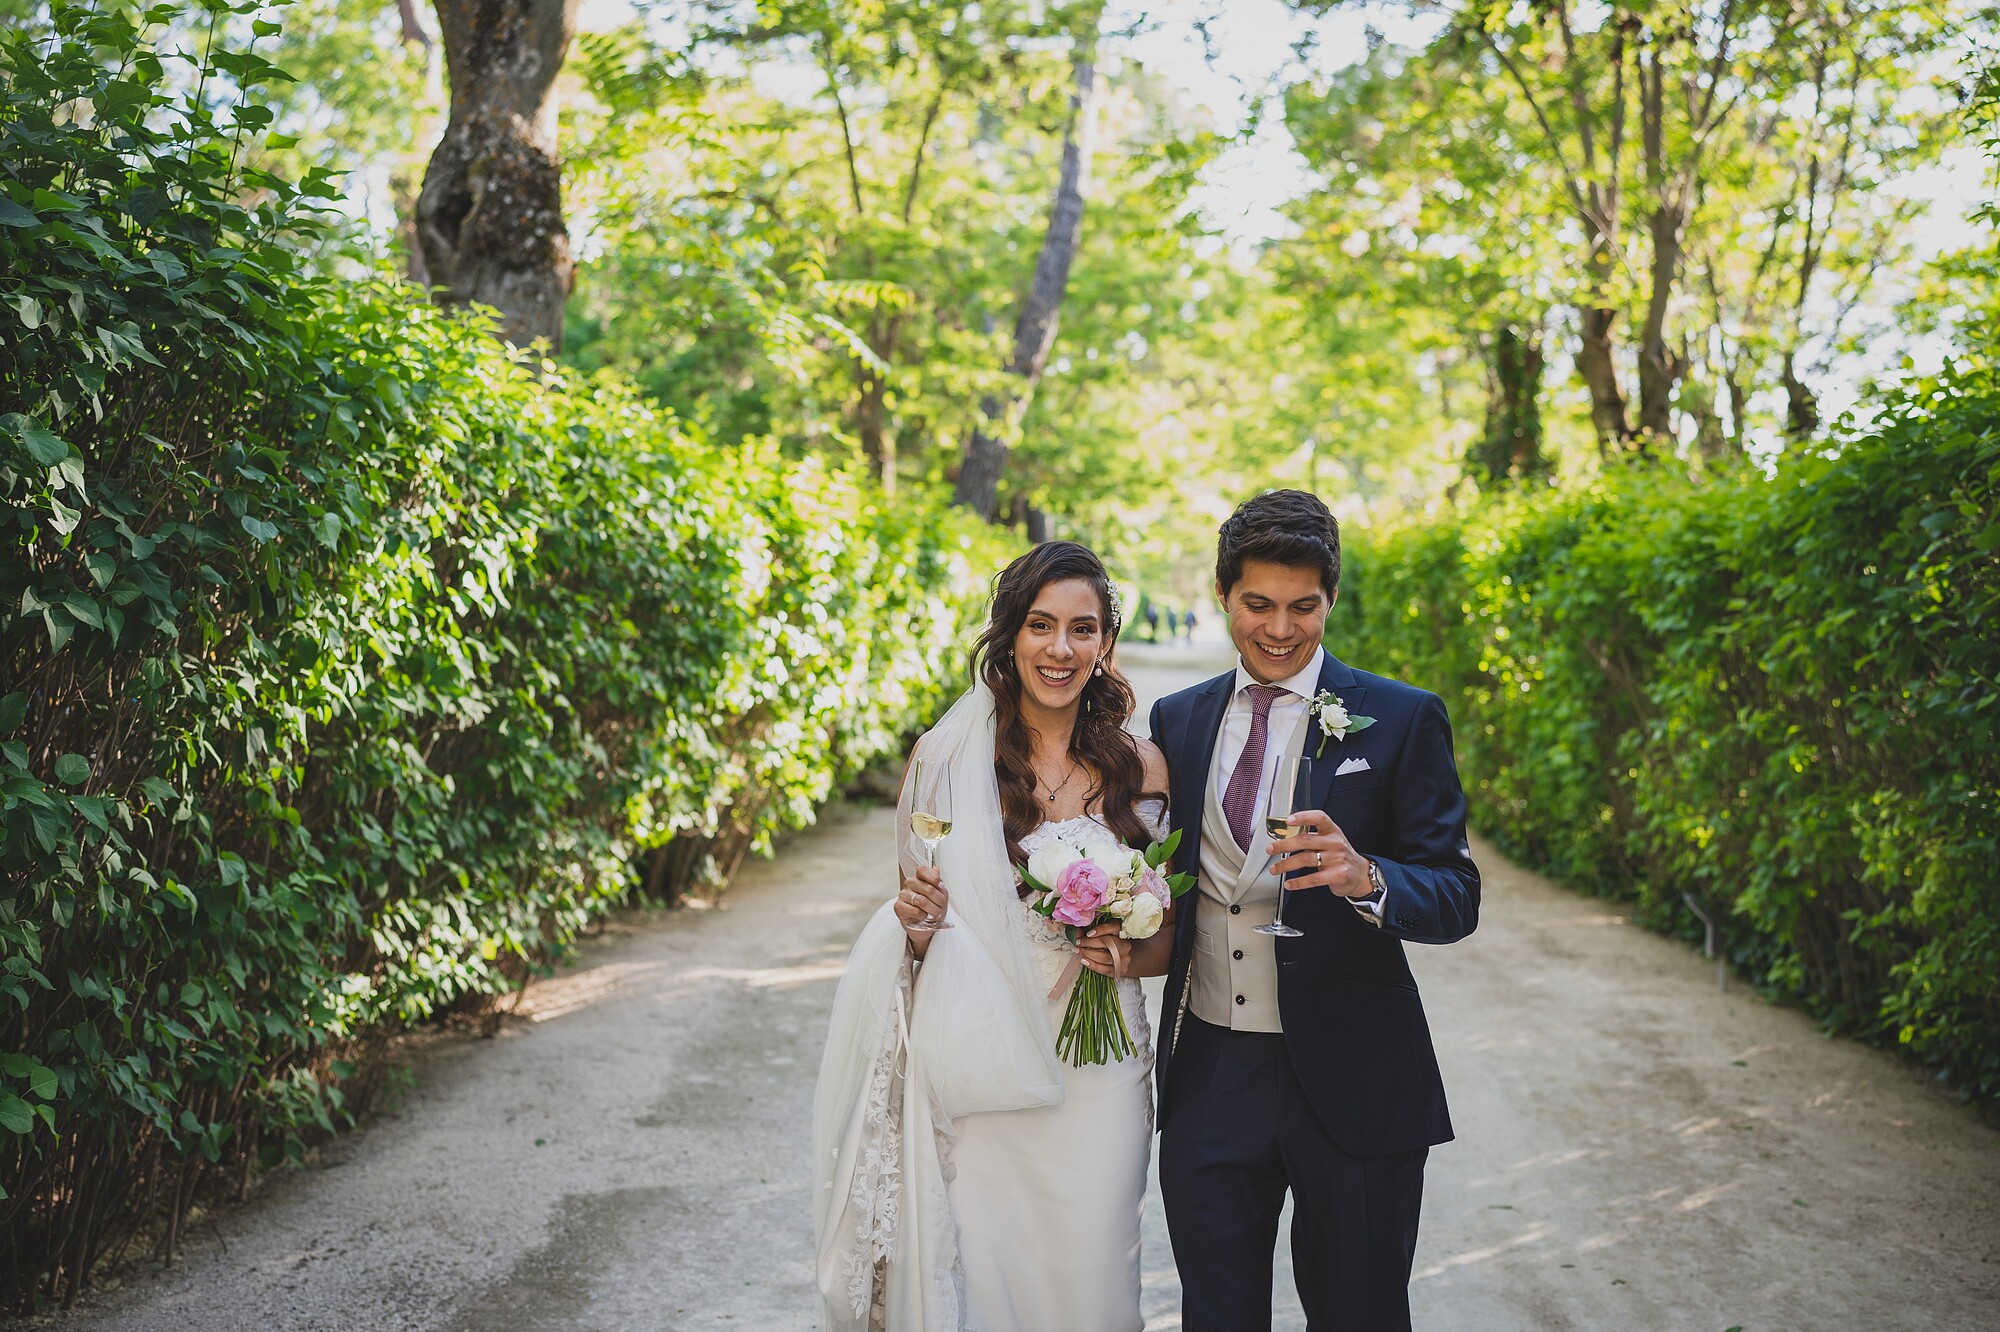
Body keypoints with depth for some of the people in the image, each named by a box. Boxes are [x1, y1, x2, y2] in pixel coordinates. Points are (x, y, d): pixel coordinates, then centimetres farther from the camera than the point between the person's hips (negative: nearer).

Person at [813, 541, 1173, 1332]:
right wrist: (919, 926, -14)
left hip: (1095, 1077, 1)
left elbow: (1171, 935, 9)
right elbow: (918, 928, 7)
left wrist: (1131, 955, -11)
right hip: (973, 1074, -1)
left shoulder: (1140, 767, 0)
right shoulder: (945, 756, -2)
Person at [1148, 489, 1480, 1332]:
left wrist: (1364, 878, -28)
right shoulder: (1178, 720, 7)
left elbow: (1456, 898, -9)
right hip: (1207, 1080, 3)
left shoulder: (1401, 720, -5)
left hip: (1351, 1082, -3)